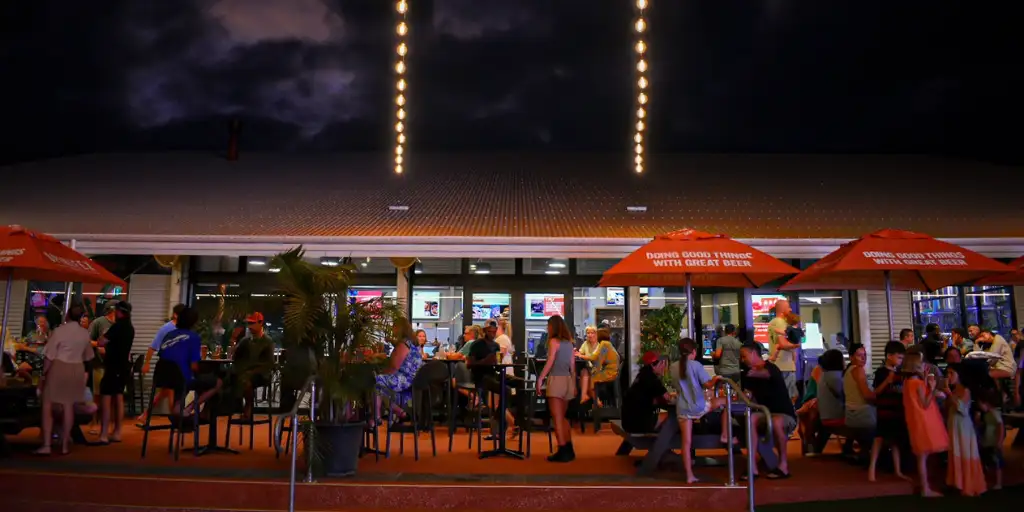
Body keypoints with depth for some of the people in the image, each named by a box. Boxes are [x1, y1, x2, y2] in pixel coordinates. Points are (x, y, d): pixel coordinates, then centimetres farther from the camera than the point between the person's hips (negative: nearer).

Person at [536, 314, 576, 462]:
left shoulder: (553, 341, -7)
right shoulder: (568, 342, 12)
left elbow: (550, 362, -15)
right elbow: (572, 365, 14)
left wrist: (540, 378, -13)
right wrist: (574, 384, 19)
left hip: (556, 380, -7)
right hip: (567, 380, 7)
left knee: (557, 418, -4)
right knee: (562, 418, 16)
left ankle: (563, 451, -6)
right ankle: (569, 450, 16)